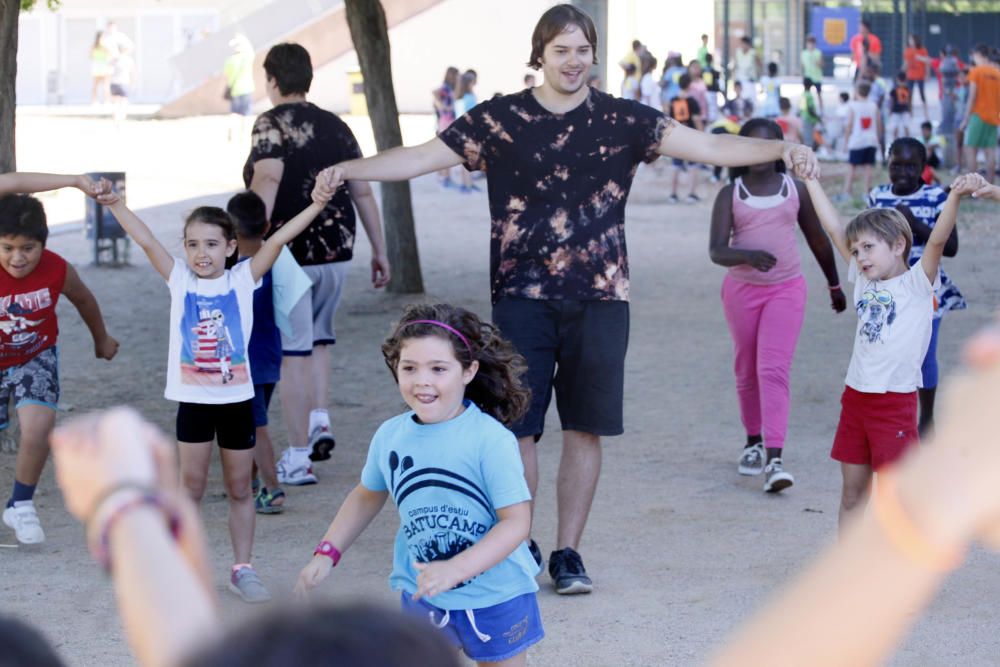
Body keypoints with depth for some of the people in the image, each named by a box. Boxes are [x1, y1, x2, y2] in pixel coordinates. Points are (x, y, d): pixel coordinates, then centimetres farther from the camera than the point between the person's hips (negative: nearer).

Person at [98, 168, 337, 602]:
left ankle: (242, 569, 18)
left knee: (239, 489, 9)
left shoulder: (243, 279, -3)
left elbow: (277, 240, -12)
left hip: (236, 398, 0)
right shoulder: (179, 280, -1)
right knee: (191, 485, 7)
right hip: (193, 399, 0)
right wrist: (114, 204, -20)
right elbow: (146, 241, -9)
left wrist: (317, 205, -21)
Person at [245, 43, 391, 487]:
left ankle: (298, 458, 3)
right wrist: (379, 251, 17)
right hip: (336, 250, 5)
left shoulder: (271, 124, -7)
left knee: (292, 351, 0)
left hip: (288, 251, -5)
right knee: (318, 338, 25)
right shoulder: (336, 127, 10)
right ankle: (319, 421, 11)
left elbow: (268, 179, -23)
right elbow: (362, 192, 11)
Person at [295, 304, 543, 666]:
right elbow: (367, 496, 16)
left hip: (494, 597, -4)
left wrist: (455, 569, -35)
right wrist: (327, 552, 9)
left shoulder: (491, 440, -22)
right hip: (421, 596, 4)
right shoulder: (390, 436, -4)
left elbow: (517, 521, -24)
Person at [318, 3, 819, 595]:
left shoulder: (623, 120, 3)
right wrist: (348, 169, -14)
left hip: (599, 297, 1)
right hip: (522, 297, -1)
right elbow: (423, 157, -1)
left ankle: (568, 553, 16)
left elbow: (709, 147, -3)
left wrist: (780, 149, -17)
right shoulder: (500, 119, 2)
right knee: (516, 427, -2)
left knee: (586, 428, 5)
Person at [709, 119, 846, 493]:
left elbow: (818, 241, 15)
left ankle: (775, 459, -22)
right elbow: (716, 250, -14)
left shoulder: (796, 190, 2)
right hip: (742, 289, 1)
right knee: (747, 371, 12)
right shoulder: (730, 195, -2)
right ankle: (753, 441, 34)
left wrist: (834, 286, 24)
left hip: (786, 289, -1)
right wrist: (748, 255, -35)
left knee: (773, 370, -14)